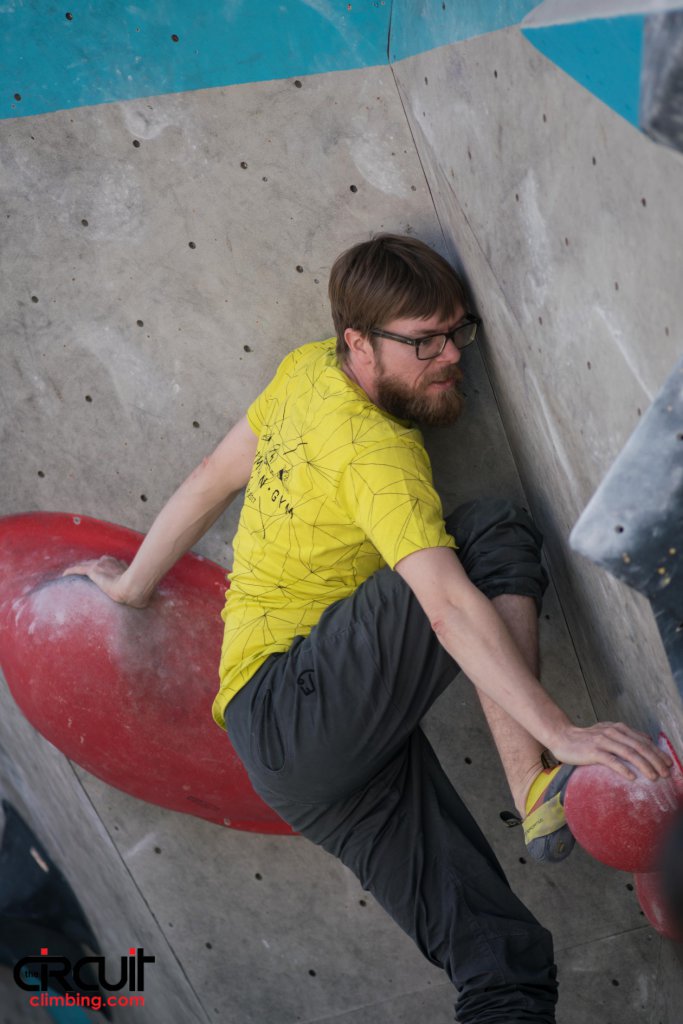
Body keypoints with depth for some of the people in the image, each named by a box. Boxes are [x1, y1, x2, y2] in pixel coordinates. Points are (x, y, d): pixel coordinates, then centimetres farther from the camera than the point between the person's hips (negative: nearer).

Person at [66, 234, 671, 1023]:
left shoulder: (307, 369, 10)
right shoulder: (375, 449, -15)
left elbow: (212, 480, 22)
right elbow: (450, 609, -27)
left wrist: (133, 584, 33)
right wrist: (559, 733, -31)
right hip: (293, 708, -8)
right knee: (495, 532, -18)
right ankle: (537, 788, -22)